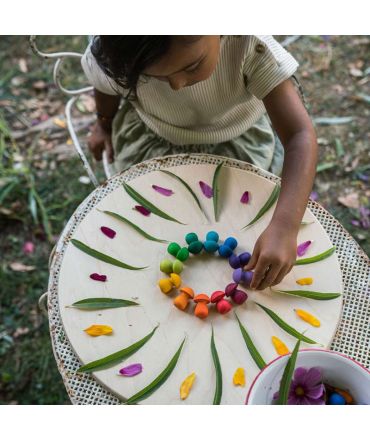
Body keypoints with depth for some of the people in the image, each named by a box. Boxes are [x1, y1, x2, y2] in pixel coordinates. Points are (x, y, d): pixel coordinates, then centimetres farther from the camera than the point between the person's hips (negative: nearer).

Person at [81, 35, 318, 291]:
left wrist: (284, 227, -53)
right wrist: (104, 124, 16)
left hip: (238, 140, 0)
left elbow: (300, 134, -40)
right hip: (152, 140, 1)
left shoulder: (251, 44, -35)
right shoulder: (116, 52, -29)